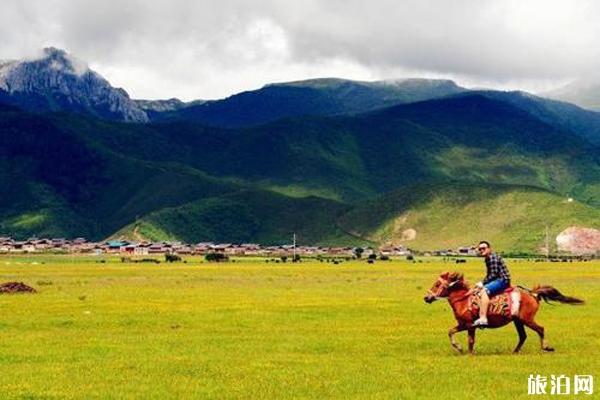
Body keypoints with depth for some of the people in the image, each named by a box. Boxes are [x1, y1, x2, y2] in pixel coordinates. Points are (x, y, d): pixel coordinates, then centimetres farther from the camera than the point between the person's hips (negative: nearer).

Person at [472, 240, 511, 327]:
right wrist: (483, 283, 9)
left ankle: (483, 319, -42)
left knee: (484, 290, -31)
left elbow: (493, 274, -19)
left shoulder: (492, 257, -12)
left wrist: (482, 283, -14)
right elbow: (490, 275, 24)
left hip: (502, 280, -11)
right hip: (497, 280, 11)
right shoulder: (488, 259, 19)